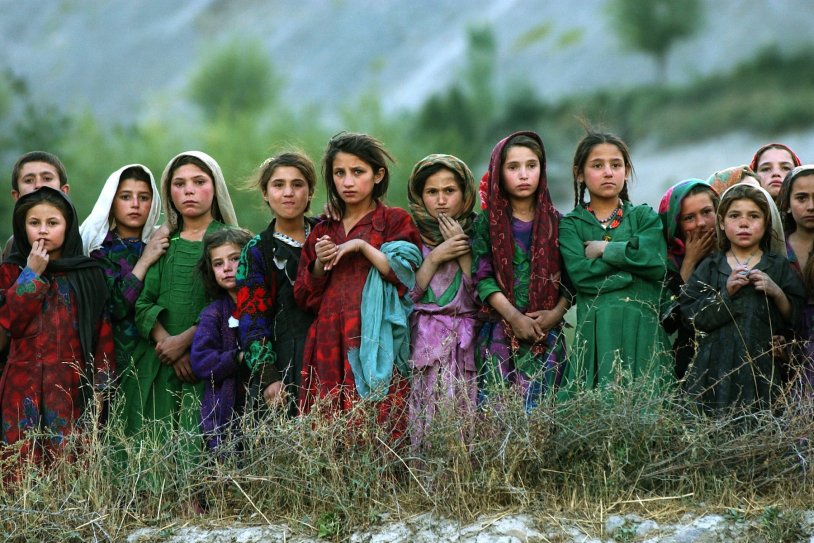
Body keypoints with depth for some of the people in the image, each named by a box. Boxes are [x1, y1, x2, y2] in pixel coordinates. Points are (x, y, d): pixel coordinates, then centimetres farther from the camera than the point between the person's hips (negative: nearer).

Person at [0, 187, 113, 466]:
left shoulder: (89, 274, 8)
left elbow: (103, 332, 6)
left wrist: (100, 386, 0)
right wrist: (32, 274, -8)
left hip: (72, 387, 0)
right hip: (25, 388, 0)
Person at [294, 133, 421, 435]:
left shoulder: (395, 221, 8)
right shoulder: (323, 232, 19)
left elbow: (406, 274, -5)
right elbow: (305, 298, 17)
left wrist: (363, 247, -9)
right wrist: (319, 264, 0)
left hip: (375, 346, -4)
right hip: (329, 347, 4)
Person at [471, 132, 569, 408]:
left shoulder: (555, 222, 8)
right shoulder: (487, 222, 4)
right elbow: (482, 277, -4)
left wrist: (556, 313, -11)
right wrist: (514, 316, -14)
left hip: (547, 332, 1)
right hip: (500, 333, -1)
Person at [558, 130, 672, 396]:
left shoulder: (644, 216, 14)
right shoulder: (571, 224, 11)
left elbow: (657, 262, -6)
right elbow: (580, 274, -7)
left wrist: (604, 249, -3)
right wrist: (634, 264, -6)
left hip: (642, 328, 1)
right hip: (595, 331, -1)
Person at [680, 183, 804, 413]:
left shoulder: (779, 266, 9)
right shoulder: (709, 267, 10)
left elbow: (794, 320, 4)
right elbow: (690, 316, 0)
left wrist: (776, 292, -11)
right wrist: (725, 292, -10)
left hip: (761, 367, 0)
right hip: (716, 370, 0)